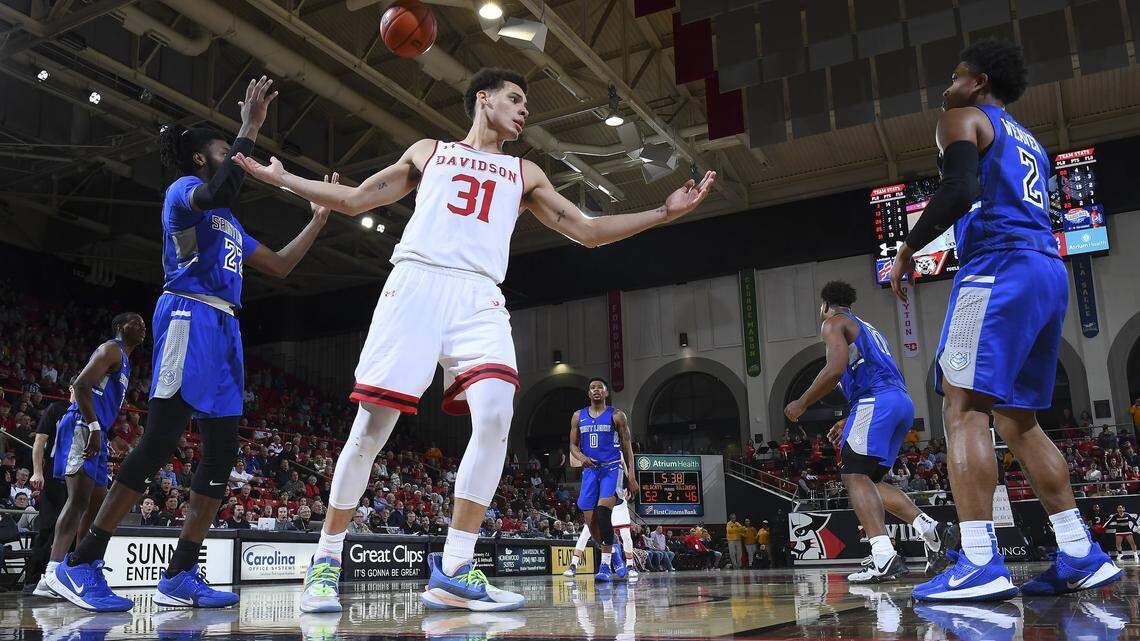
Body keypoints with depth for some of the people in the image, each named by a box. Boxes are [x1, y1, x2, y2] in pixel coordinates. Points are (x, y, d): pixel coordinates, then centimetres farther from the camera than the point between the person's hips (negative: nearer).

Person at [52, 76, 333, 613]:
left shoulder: (230, 224, 28)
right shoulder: (183, 190, 4)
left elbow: (280, 266, 30)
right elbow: (219, 192, -21)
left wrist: (319, 217, 28)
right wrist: (250, 130, -15)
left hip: (223, 328, 9)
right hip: (190, 316, -9)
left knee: (222, 447, 0)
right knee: (161, 438, -17)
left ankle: (180, 577, 1)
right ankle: (82, 563, -11)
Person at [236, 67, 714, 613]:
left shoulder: (525, 174, 26)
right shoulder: (428, 152, 23)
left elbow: (587, 230, 22)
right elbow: (355, 199, 25)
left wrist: (664, 212, 14)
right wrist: (282, 178, 19)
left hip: (479, 299, 2)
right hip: (415, 285, -1)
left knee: (495, 414, -24)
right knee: (372, 426, -7)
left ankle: (453, 572, -18)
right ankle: (327, 559, 12)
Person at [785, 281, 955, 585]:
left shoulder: (833, 323, 6)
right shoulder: (867, 327, 33)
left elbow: (836, 368, -12)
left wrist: (801, 403, -2)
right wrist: (849, 421, 34)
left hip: (875, 401, -9)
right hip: (903, 402, 9)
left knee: (854, 475, -12)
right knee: (870, 479, 15)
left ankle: (885, 558, -28)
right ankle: (932, 530, 0)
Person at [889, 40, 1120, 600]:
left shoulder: (963, 118, 5)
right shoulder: (1027, 140, 31)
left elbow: (960, 190, -14)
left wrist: (907, 249, -6)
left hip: (998, 266, -9)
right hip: (1050, 271, 9)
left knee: (963, 408, -14)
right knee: (1018, 420, 11)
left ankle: (980, 564, -23)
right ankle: (1080, 557, 8)